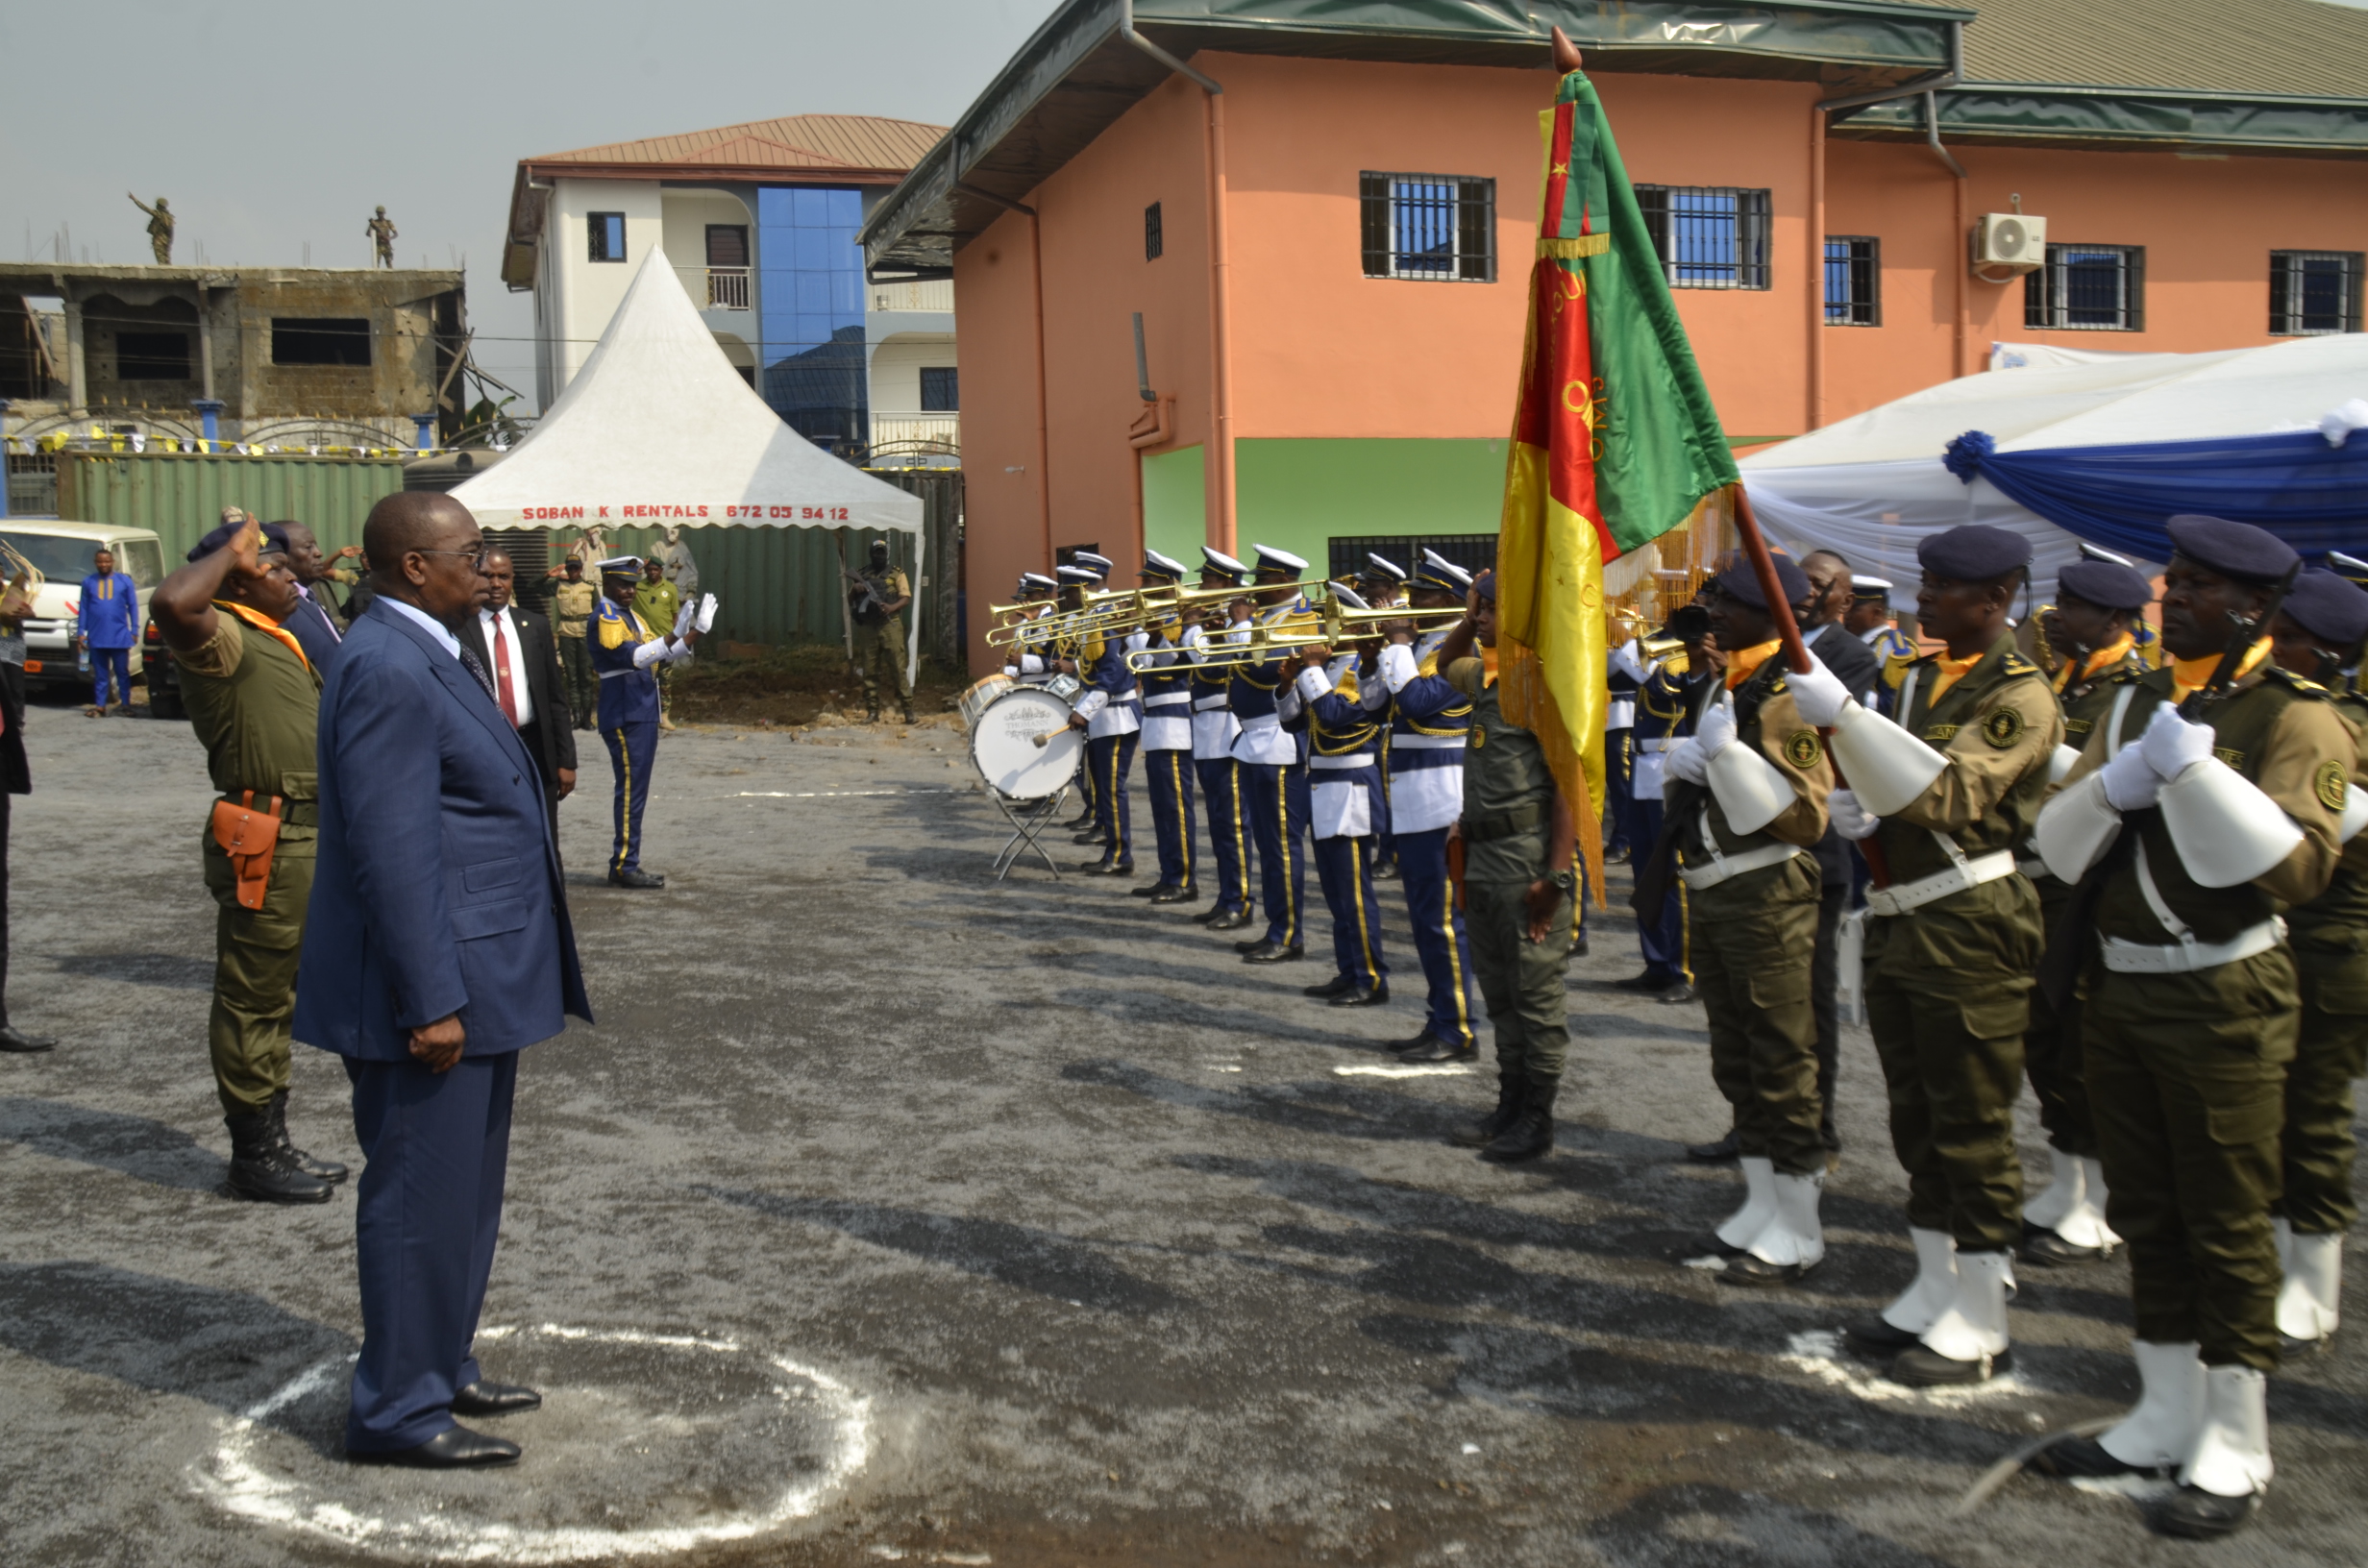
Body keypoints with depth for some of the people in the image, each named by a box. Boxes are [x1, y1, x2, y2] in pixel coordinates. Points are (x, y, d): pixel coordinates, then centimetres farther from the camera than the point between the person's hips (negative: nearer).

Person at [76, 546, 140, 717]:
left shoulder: (124, 581, 4)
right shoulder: (88, 582, 7)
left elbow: (133, 606, 5)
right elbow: (83, 608, 9)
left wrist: (134, 631, 0)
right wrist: (80, 632, 4)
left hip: (120, 637, -1)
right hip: (96, 638, 1)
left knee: (122, 673, 4)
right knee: (100, 674, 7)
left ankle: (125, 704, 10)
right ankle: (99, 705, 12)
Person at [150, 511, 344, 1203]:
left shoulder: (273, 640, 18)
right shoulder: (225, 638, -13)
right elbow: (172, 604, -37)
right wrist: (232, 550, -20)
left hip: (302, 837, 10)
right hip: (266, 841, -10)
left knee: (275, 1000, 17)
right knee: (252, 1001, -1)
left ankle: (271, 1143, 28)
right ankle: (255, 1157, 7)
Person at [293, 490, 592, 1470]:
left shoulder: (430, 654, 14)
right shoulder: (389, 670, -19)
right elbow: (391, 851, -23)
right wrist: (430, 1001, -23)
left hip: (473, 981, 10)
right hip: (433, 987, -10)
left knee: (463, 1191, 19)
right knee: (420, 1196, 0)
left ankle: (443, 1367, 32)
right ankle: (397, 1409, 13)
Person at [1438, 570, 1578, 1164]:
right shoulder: (1486, 676, 12)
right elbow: (1444, 663, 37)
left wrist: (1556, 876, -23)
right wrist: (1468, 614, 17)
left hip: (1529, 860, -9)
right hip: (1483, 854, 9)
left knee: (1536, 994, 1)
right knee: (1499, 995, 15)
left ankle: (1538, 1117, 10)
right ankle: (1510, 1105, 25)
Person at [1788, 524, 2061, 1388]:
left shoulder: (2019, 696, -12)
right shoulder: (1919, 675, 14)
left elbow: (1950, 792, -26)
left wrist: (1843, 715, -32)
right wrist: (1857, 809, 2)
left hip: (1969, 928, -9)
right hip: (1897, 921, 9)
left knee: (1972, 1129, -1)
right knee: (1918, 1121, 16)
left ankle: (1979, 1327, 10)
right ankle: (1934, 1295, 29)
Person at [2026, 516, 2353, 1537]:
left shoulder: (2294, 716, -8)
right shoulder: (2136, 700, 11)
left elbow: (2298, 867, -21)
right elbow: (2057, 848, 7)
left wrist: (2195, 770, -25)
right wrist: (2113, 783, -11)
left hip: (2223, 998, -6)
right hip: (2118, 986, 7)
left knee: (2226, 1225, 2)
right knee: (2145, 1214, 14)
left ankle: (2234, 1450, 15)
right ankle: (2166, 1420, 27)